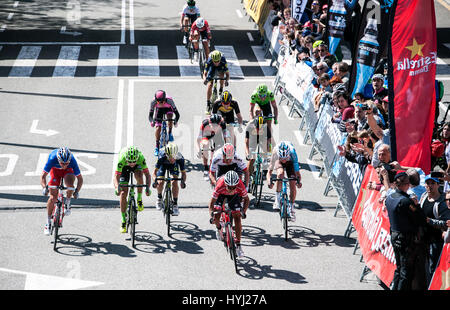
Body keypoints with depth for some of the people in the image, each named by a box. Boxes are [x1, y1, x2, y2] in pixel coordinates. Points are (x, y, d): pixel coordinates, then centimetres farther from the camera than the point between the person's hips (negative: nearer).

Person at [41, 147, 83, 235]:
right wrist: (44, 187, -45)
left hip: (68, 171, 0)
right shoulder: (52, 158, -38)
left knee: (70, 184, -34)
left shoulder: (72, 160, -36)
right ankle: (48, 222, 5)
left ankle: (67, 203, -5)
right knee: (53, 197, -9)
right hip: (55, 169, 0)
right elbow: (43, 176, -30)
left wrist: (77, 191, -36)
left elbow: (80, 178, -24)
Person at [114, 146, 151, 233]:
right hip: (124, 168, 0)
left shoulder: (141, 158, -39)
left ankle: (139, 199, -10)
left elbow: (147, 174, -37)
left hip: (138, 166, 0)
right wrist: (117, 187, -59)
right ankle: (124, 221, 1)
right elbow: (116, 177, -40)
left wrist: (147, 187, -53)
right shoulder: (122, 159, -40)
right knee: (123, 193, -10)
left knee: (139, 176, -34)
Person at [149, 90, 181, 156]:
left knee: (170, 117, -30)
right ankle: (157, 147, 1)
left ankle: (170, 133, -2)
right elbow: (150, 115, -32)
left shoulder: (169, 100, -39)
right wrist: (152, 121, -53)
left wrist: (176, 121, -55)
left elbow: (177, 113, -37)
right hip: (159, 110, 0)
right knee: (158, 128, -11)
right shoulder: (153, 102, -35)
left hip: (168, 108, 0)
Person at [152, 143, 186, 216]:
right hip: (163, 164, 0)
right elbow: (155, 172, -32)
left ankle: (175, 205, -9)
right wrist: (155, 180, -53)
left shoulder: (180, 158, -37)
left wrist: (183, 181, -47)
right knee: (160, 183, -18)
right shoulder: (162, 157, -40)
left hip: (174, 166, 0)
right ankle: (159, 198, 14)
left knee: (174, 182, -21)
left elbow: (183, 172, -26)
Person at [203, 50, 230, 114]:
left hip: (220, 69, 2)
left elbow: (227, 74, -31)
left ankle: (221, 89, 0)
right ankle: (208, 104, -8)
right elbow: (205, 73, -31)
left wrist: (226, 80, -52)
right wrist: (204, 79, -54)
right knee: (209, 85, -18)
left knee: (222, 74, -30)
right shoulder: (209, 61, -36)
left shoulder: (223, 61, -36)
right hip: (212, 69, -2)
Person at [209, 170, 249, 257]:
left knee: (237, 217, -12)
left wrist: (243, 211, -36)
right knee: (216, 215, -16)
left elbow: (247, 200, -22)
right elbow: (211, 203, -33)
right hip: (221, 194, 0)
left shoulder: (240, 186, -38)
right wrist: (212, 215, -47)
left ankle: (238, 245, -5)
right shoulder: (220, 186, -41)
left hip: (235, 195, 1)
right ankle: (218, 228, 22)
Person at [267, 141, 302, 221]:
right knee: (280, 173, -33)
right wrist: (269, 181, -49)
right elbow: (269, 171, -30)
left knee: (293, 185, -13)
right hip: (278, 162, 0)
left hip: (290, 162, 0)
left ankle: (291, 208, 8)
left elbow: (297, 172, -34)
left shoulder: (292, 153, -39)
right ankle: (277, 200, -22)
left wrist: (299, 181, -53)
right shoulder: (275, 153, -37)